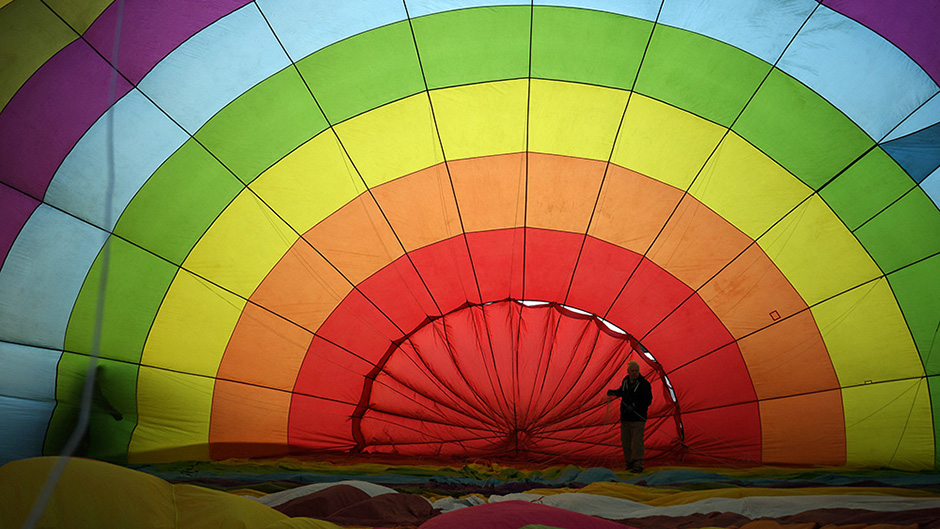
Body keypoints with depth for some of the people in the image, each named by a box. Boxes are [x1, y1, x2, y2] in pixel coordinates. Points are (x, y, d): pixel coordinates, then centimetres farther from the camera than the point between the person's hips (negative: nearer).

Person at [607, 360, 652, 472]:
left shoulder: (644, 383, -12)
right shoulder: (625, 380, 8)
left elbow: (648, 401, -14)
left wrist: (634, 406, -24)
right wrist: (613, 392, 7)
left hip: (637, 419, -6)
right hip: (625, 418, 6)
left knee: (636, 442, -10)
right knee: (626, 442, 10)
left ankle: (637, 465, -6)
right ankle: (630, 464, 22)